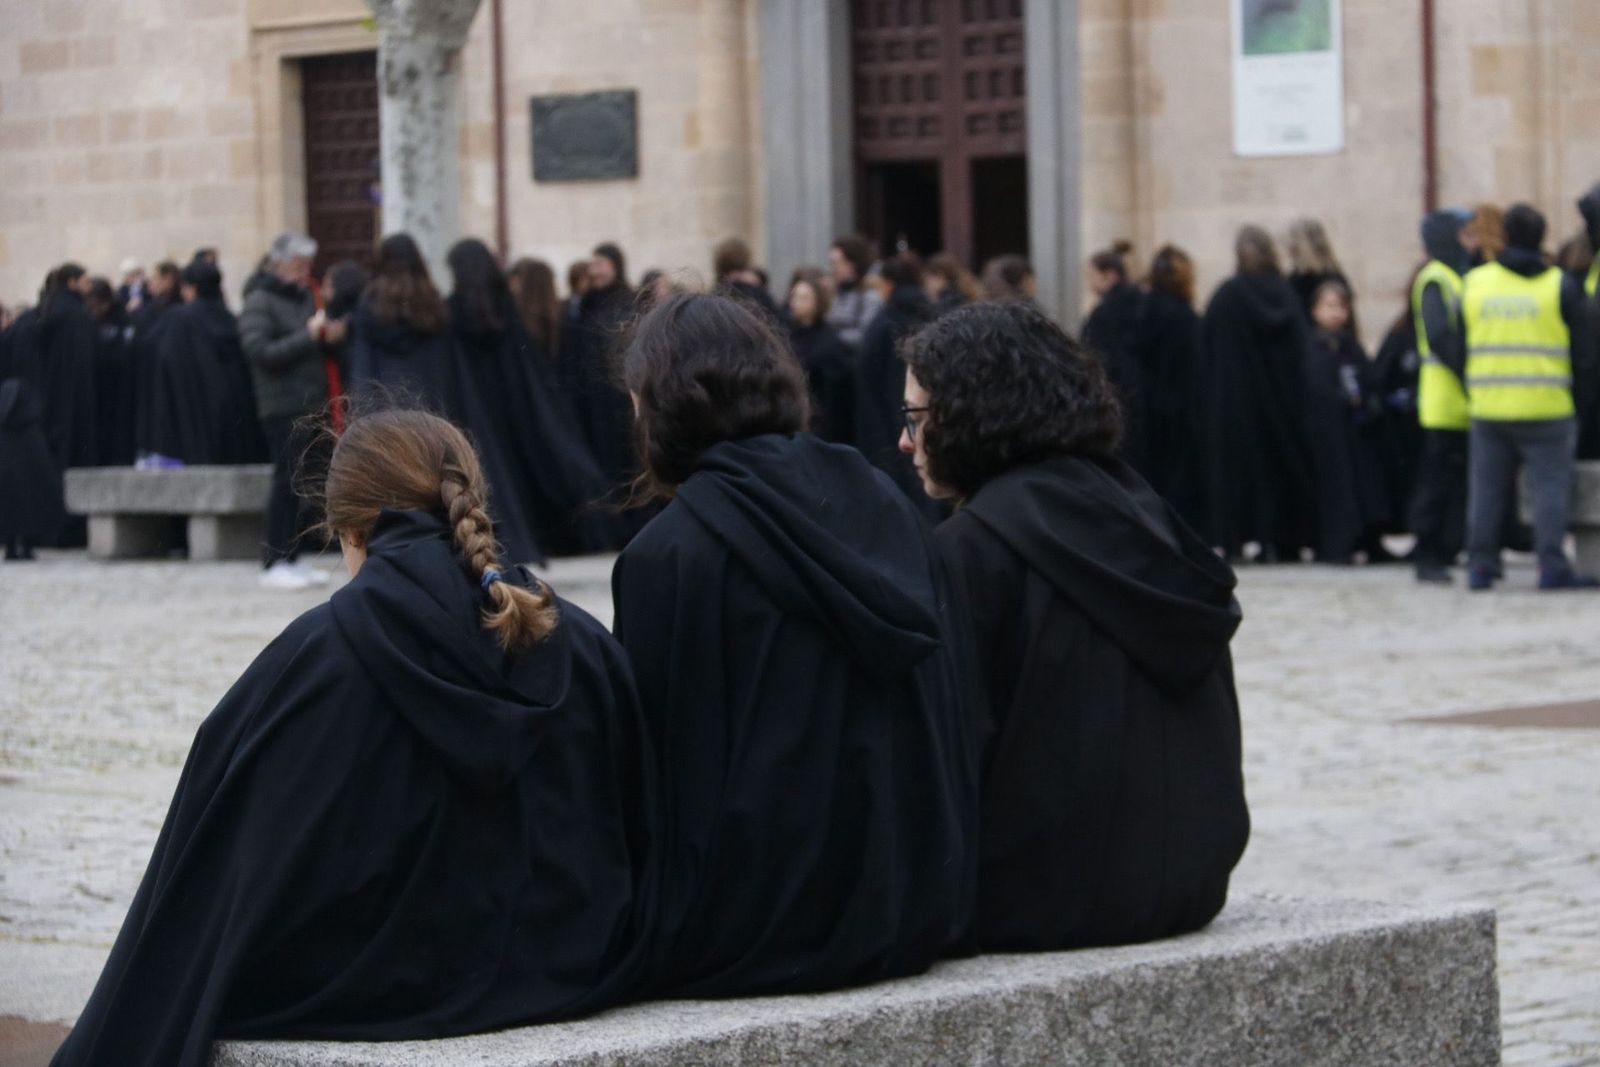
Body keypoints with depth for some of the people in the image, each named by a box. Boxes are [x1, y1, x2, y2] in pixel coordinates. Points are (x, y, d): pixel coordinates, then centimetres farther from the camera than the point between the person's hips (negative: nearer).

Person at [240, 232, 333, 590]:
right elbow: (261, 352, -17)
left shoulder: (304, 297, 16)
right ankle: (274, 564, -3)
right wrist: (309, 336, -18)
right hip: (282, 407, -8)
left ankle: (291, 557, 14)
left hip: (311, 405, 8)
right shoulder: (259, 302, -7)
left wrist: (330, 335, 4)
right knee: (288, 481, -9)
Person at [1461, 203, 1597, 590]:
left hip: (1487, 409, 3)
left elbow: (1459, 346, 11)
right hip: (1546, 409, -3)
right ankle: (1553, 566, -7)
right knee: (1550, 487, -1)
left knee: (1487, 488, 10)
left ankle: (1480, 566, 10)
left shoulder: (1473, 282, 6)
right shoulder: (1561, 286, -4)